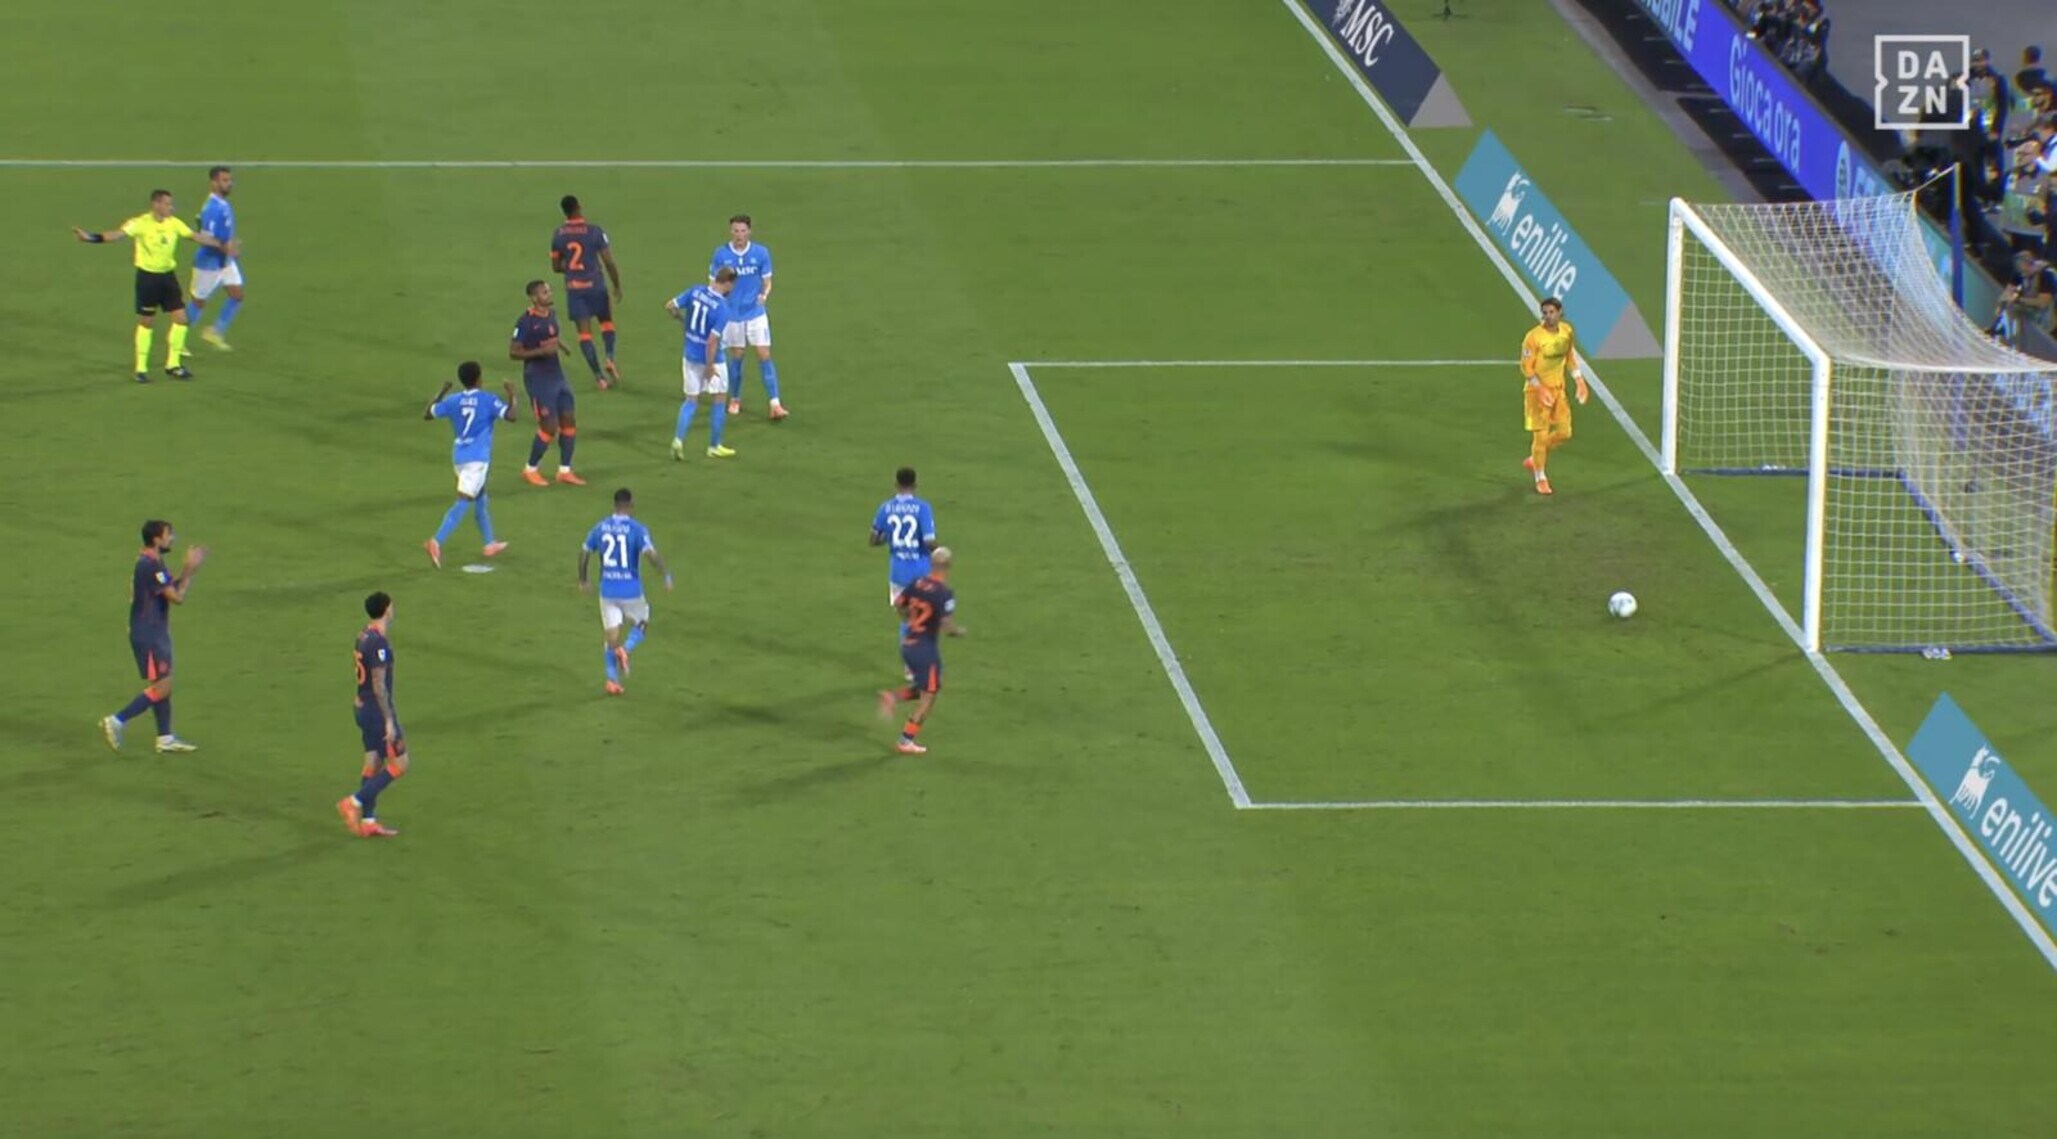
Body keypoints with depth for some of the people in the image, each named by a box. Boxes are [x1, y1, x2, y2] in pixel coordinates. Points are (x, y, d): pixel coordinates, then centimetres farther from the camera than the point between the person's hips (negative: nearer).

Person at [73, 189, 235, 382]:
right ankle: (141, 368, 13)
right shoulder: (141, 223, -16)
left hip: (168, 275, 5)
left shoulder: (174, 223, 0)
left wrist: (222, 245, 6)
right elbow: (117, 234, -26)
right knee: (146, 322, 1)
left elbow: (196, 236, 7)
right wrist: (90, 238, -41)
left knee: (180, 318, 0)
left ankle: (173, 365, 13)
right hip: (147, 277, -5)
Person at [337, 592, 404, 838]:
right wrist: (389, 721, -19)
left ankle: (368, 821, 15)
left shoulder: (364, 637, 7)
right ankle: (354, 803, -5)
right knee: (399, 765, -1)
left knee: (373, 763, 13)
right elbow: (379, 686, -22)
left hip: (363, 707, 9)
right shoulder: (378, 643, -21)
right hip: (378, 710, -9)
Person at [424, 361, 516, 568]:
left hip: (459, 456, 6)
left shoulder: (453, 401, 5)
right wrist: (511, 396, 3)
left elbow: (427, 414, 12)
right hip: (478, 457, -6)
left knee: (480, 499, 23)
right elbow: (510, 416, -14)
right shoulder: (487, 400, -7)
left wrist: (441, 394, 24)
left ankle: (490, 543, 32)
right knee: (463, 502, -13)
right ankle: (437, 542, -28)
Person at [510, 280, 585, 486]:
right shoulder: (526, 321, -17)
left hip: (557, 375, 8)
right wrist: (541, 351, -26)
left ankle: (564, 471, 16)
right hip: (538, 379, -8)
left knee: (569, 421, 6)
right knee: (549, 427, -5)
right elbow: (513, 352, -18)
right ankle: (530, 470, 14)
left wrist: (560, 343, 8)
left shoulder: (551, 315, 7)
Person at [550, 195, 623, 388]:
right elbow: (609, 262, -8)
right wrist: (617, 286, 3)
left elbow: (556, 267, 8)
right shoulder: (595, 232, -9)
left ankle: (599, 376, -4)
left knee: (584, 332, 3)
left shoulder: (558, 235, 1)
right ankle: (610, 359, -1)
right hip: (595, 285, -2)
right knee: (606, 322, 20)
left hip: (573, 288, 2)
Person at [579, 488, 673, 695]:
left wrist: (582, 580, 23)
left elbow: (584, 553, 9)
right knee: (641, 624, 20)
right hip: (631, 590, -3)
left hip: (607, 591, 3)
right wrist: (666, 575, -7)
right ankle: (625, 650, -9)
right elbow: (651, 554, -21)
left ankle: (612, 680, -1)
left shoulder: (600, 527, 3)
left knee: (611, 636, 10)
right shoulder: (637, 529, -11)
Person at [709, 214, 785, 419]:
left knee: (764, 356, -6)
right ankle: (735, 400, 29)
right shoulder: (721, 254, -6)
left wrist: (764, 295, -19)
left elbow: (767, 281, 3)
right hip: (732, 315, 0)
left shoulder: (761, 253, -5)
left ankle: (775, 404, -8)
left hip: (756, 312, 0)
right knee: (736, 357, 9)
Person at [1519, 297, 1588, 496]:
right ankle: (1540, 479, 13)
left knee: (1564, 433, 6)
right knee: (1541, 435, -3)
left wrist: (1580, 381, 7)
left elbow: (1571, 358, 14)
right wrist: (1540, 389, -24)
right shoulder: (1534, 337, -19)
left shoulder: (1567, 331, 0)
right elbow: (1526, 367, -15)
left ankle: (1534, 460, 29)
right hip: (1537, 390, -6)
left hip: (1558, 389, 6)